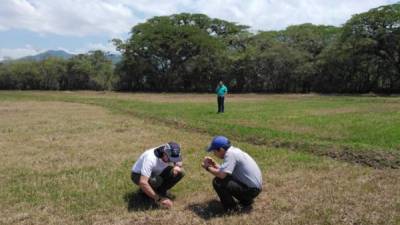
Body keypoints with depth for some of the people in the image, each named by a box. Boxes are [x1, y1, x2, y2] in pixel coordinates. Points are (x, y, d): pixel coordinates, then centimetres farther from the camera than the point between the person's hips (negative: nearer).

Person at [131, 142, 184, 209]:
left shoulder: (173, 155, -21)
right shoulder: (150, 158, -39)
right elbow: (143, 182, -44)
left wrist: (177, 167, -28)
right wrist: (158, 199, -41)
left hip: (157, 173, 5)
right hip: (138, 175, -5)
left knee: (180, 173, -16)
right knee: (155, 180, -39)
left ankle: (160, 191, 0)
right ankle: (145, 191, -5)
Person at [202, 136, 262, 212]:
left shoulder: (230, 154, -20)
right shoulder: (233, 151, 8)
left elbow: (222, 174, -27)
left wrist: (208, 167, -12)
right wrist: (214, 164, 5)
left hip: (251, 189, -10)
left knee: (217, 182, -16)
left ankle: (232, 208, 0)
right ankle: (246, 200, 20)